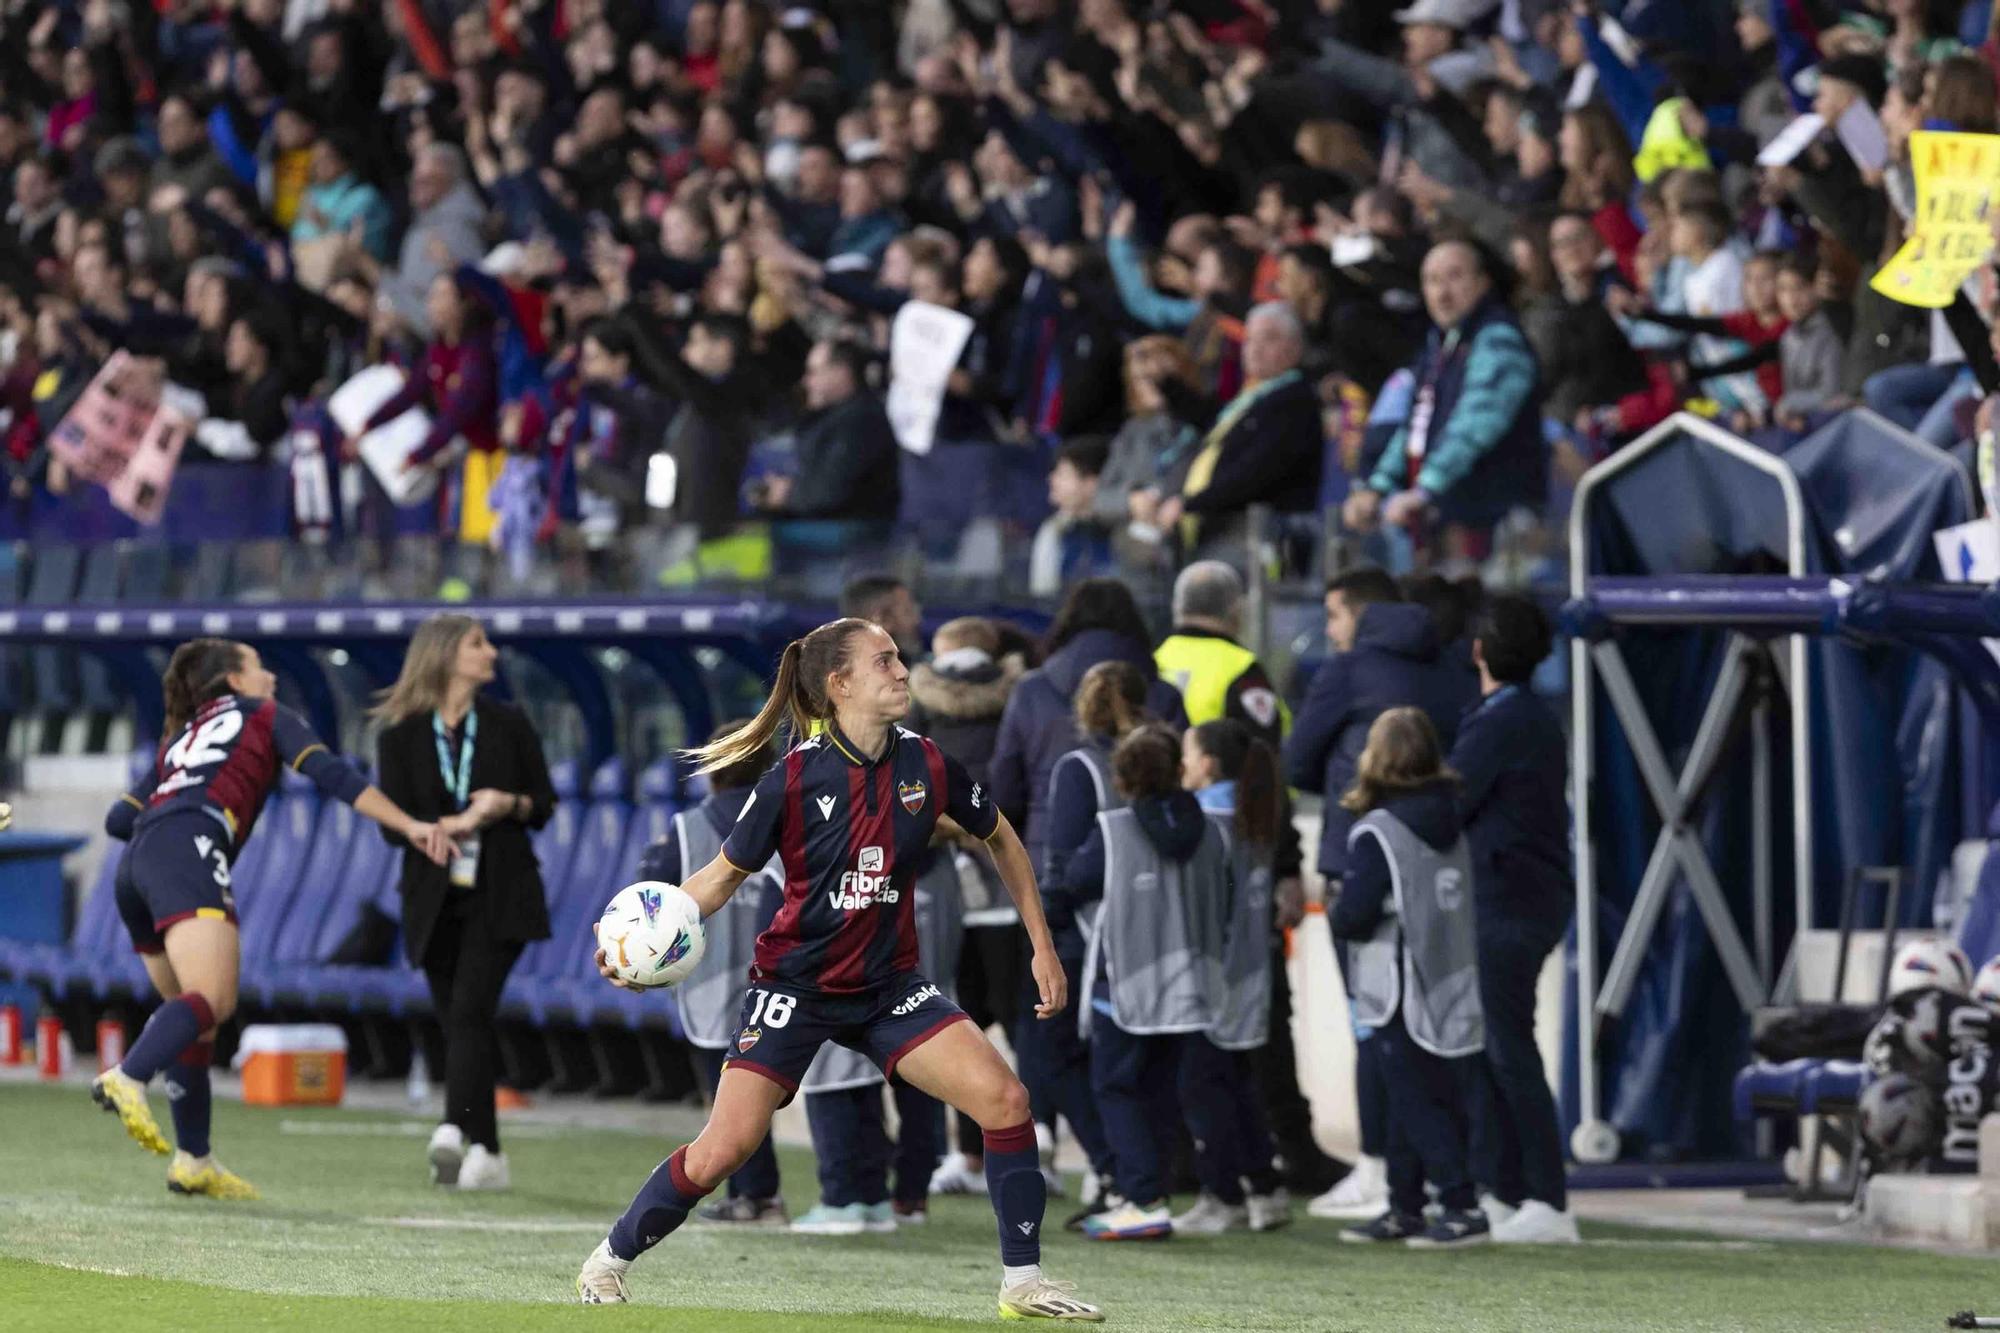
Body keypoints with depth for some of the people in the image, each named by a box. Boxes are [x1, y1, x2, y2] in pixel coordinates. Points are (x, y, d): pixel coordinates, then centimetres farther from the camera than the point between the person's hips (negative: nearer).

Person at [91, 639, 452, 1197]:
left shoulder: (182, 737, 35)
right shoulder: (264, 715, 20)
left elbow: (119, 819, 28)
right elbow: (331, 774, 6)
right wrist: (410, 826, 0)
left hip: (135, 864, 7)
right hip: (188, 851, -7)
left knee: (194, 1014, 14)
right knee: (212, 999, -23)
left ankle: (193, 1160, 8)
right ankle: (126, 1080, -47)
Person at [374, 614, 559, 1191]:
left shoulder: (509, 724, 6)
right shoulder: (400, 735, 2)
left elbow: (544, 803, 10)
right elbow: (393, 823, -5)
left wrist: (509, 805, -12)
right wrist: (458, 822, -18)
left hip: (500, 893, -1)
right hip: (436, 899, 1)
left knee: (470, 1009, -20)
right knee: (458, 1024, 3)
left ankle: (456, 1130, -34)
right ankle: (486, 1153, 12)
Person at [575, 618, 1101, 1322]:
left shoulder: (927, 767, -6)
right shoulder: (792, 779, -15)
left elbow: (1002, 841, 12)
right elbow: (722, 876, -4)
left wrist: (1043, 947, 10)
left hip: (889, 986, 3)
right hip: (795, 984, -3)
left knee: (1005, 1099, -14)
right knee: (721, 1151, -13)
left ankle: (1022, 1281, -2)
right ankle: (609, 1260, 12)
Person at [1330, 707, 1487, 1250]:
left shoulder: (1378, 833, -15)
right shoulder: (1452, 824, 6)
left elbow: (1352, 915, -20)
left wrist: (1336, 915, 2)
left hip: (1404, 991, -7)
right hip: (1453, 978, 7)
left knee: (1416, 1102, -3)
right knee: (1421, 1096, 16)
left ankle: (1462, 1207, -10)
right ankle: (1404, 1209, 23)